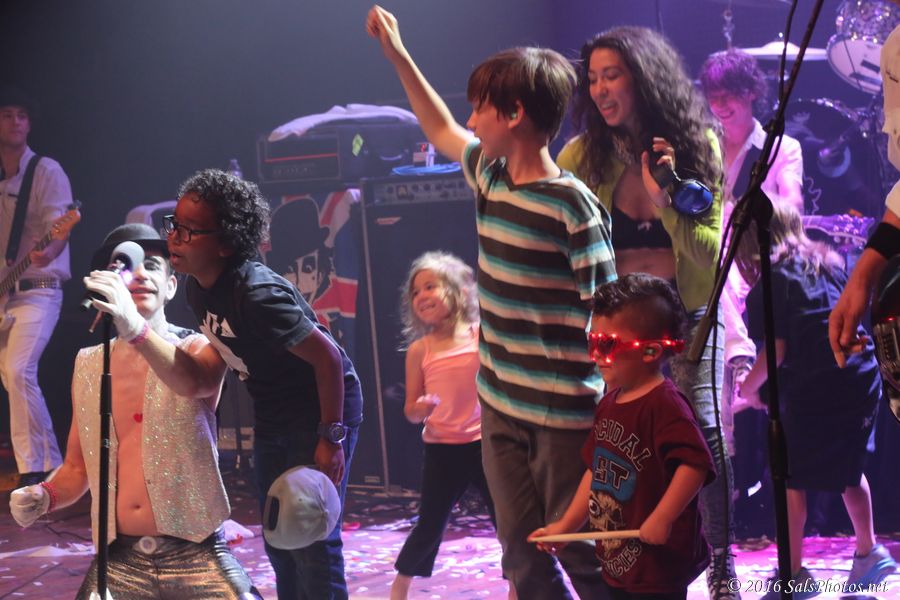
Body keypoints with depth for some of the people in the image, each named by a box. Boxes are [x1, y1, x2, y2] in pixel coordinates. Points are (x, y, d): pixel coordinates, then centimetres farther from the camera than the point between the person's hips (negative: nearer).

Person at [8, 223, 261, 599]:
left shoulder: (199, 349, 2)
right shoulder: (88, 366, 12)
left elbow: (192, 382, -24)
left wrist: (136, 329, -42)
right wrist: (45, 496, -3)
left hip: (196, 555, -3)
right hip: (119, 561, 3)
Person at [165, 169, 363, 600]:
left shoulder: (257, 295, -31)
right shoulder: (197, 289, -4)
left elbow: (327, 357, -28)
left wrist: (330, 438, -25)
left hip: (322, 406, -9)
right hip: (273, 414, 9)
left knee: (313, 540, -10)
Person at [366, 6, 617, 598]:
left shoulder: (571, 206, -17)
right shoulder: (491, 177, 5)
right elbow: (443, 132, 26)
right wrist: (396, 52, 27)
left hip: (564, 414, -7)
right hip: (501, 405, 7)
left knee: (578, 550, 0)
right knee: (522, 552, 10)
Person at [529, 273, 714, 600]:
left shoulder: (663, 404, -19)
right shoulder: (610, 404, 11)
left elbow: (695, 463, -29)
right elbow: (596, 471, 20)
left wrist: (661, 519, -30)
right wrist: (566, 525, 18)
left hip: (659, 564, -10)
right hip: (618, 559, 10)